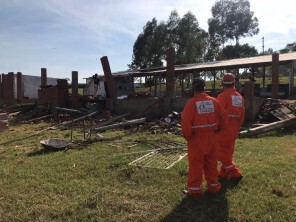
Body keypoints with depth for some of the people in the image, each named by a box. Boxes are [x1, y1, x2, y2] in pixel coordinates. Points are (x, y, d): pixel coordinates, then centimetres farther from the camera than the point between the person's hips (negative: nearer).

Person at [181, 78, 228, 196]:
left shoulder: (192, 102, -15)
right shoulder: (213, 101, 2)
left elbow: (185, 121, -22)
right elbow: (223, 116, 5)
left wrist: (187, 136, -9)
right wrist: (218, 129, 15)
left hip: (196, 139, -5)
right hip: (210, 138, 5)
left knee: (196, 164, 5)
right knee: (211, 162, 18)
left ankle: (195, 188, 13)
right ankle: (213, 185, 29)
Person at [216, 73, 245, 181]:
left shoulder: (222, 96, -15)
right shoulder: (240, 97, 7)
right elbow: (242, 116, 11)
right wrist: (237, 128, 19)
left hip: (223, 129, -8)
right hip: (234, 130, 8)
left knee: (222, 152, 2)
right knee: (228, 152, 16)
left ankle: (235, 173, 1)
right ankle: (223, 173, 26)